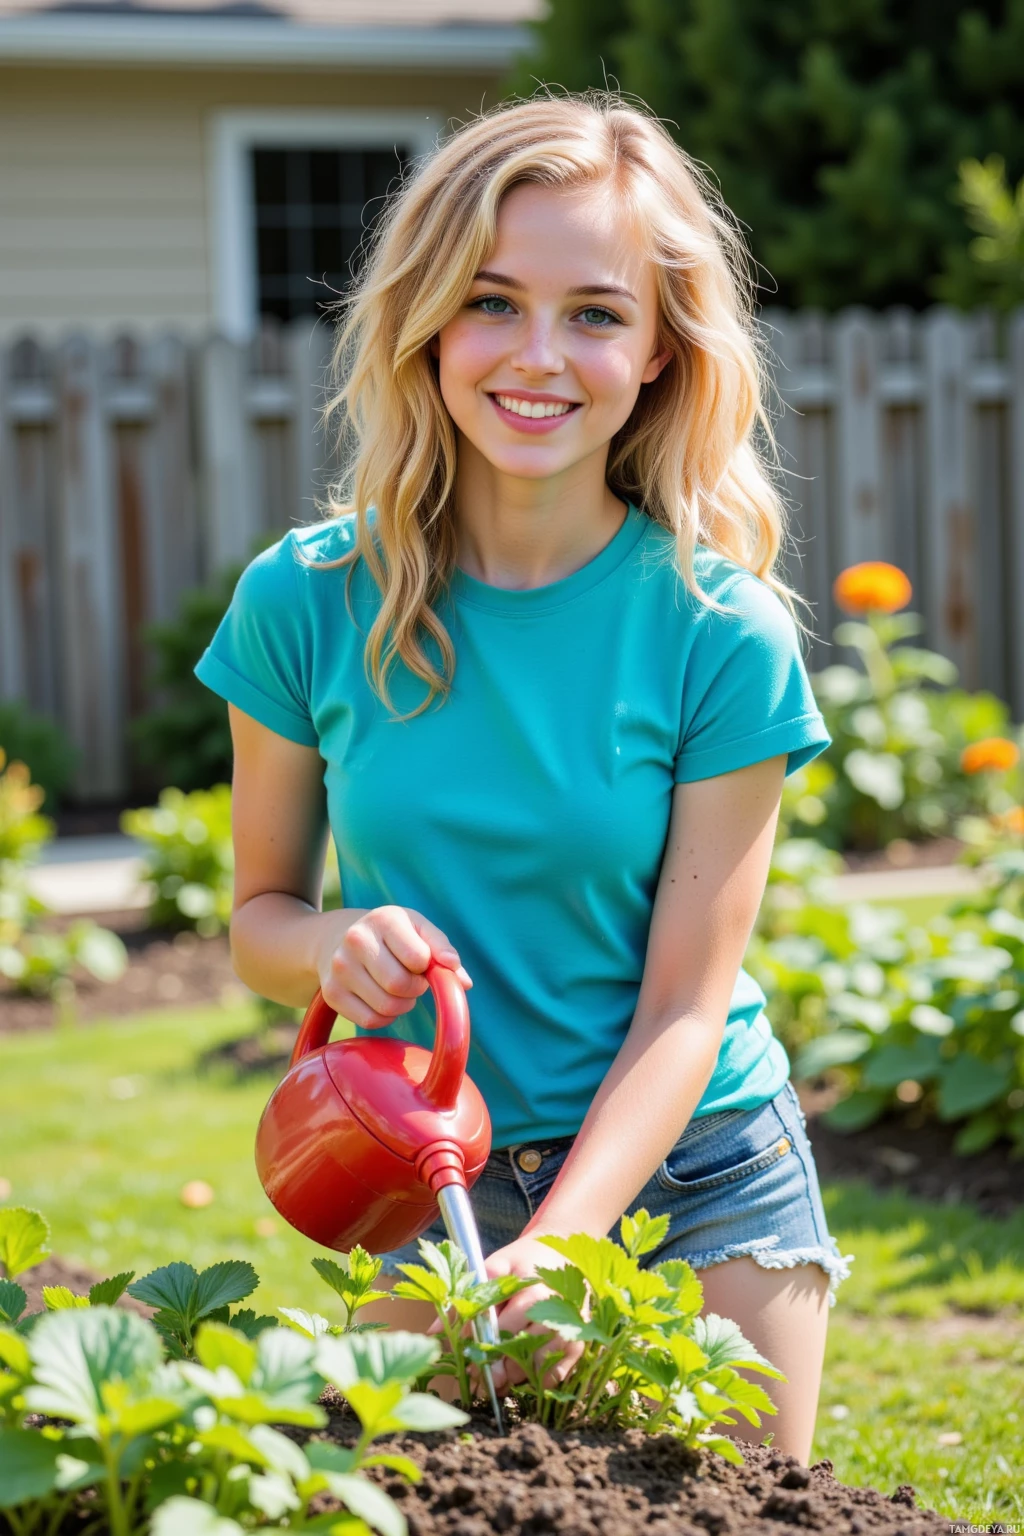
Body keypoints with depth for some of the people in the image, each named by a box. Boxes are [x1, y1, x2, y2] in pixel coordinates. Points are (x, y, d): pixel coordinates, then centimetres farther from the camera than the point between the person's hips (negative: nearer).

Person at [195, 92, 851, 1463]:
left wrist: (555, 1248, -27)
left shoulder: (721, 636, -13)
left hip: (694, 1179, -1)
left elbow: (685, 1006, -13)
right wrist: (336, 947, -20)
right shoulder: (308, 603, -8)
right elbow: (258, 912, 3)